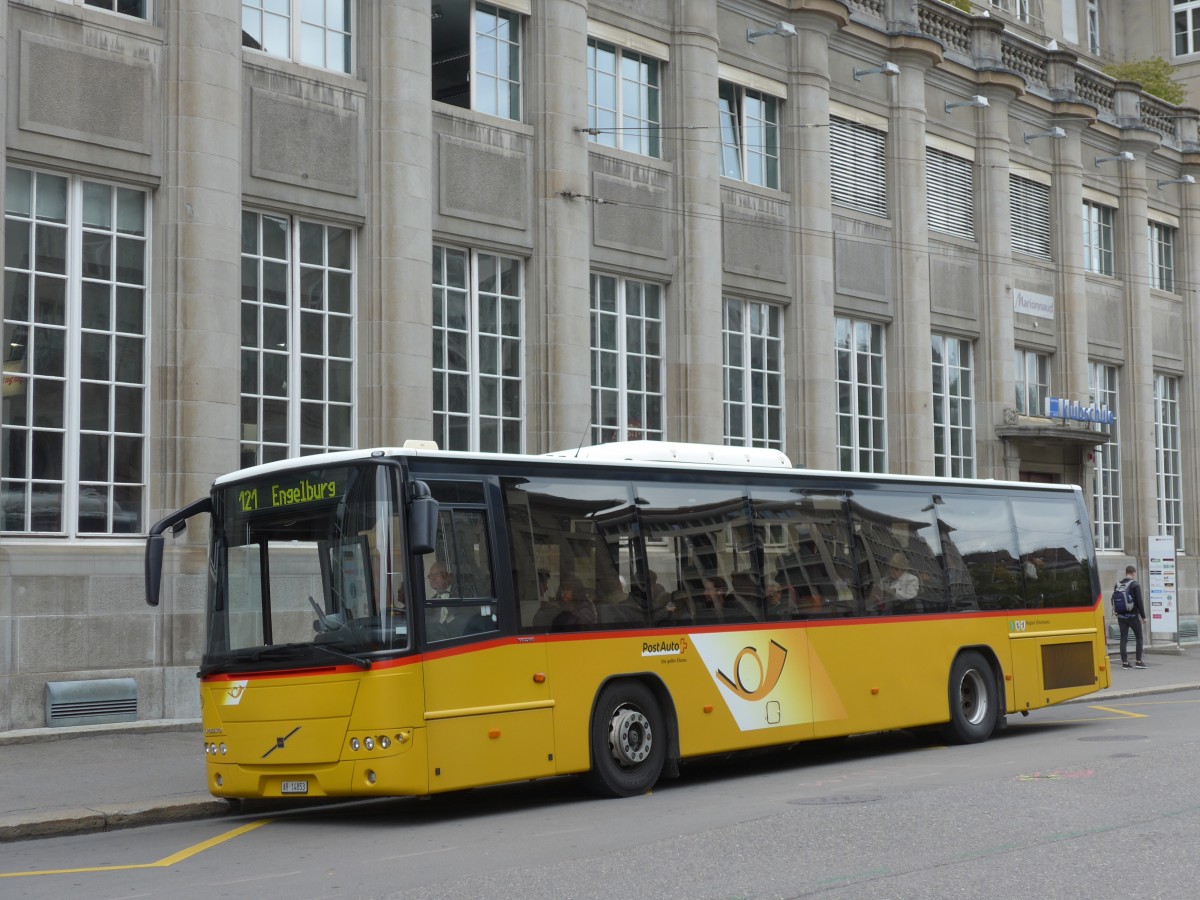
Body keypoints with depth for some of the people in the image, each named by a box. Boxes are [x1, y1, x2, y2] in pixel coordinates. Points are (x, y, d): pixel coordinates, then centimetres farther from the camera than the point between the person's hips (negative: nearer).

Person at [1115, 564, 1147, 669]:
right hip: (1133, 616, -5)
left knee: (1123, 639, 5)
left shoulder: (1118, 585, 8)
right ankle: (1138, 661, 2)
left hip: (1121, 616, 5)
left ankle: (1124, 662, 3)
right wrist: (1143, 616, -4)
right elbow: (1139, 602, -11)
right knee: (1139, 638, 6)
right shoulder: (1135, 585, -9)